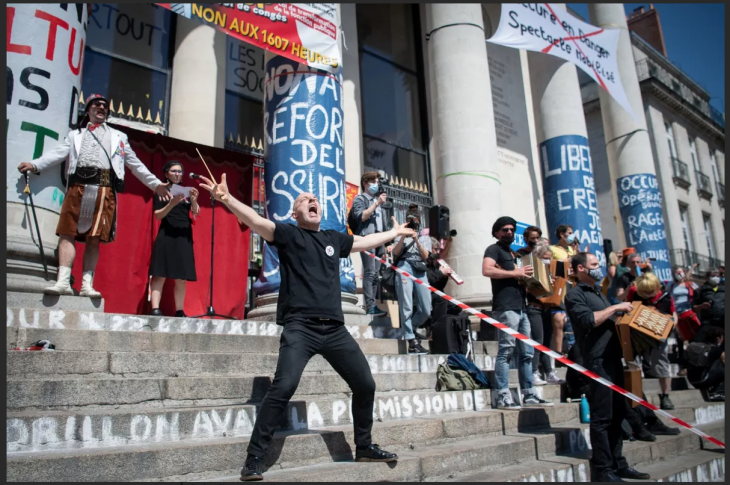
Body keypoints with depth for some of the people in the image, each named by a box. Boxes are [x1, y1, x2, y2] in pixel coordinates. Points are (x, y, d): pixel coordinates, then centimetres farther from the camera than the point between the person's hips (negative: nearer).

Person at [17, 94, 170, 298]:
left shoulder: (118, 137, 27)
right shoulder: (75, 135, 25)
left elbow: (135, 163, 24)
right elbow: (58, 153, 10)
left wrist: (155, 183, 18)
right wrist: (35, 164, -7)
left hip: (104, 190, -1)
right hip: (77, 187, 1)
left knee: (94, 239, -4)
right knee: (67, 234, -8)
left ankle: (87, 285, -3)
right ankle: (63, 281, -10)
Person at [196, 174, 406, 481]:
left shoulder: (334, 239, 18)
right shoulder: (288, 234, 3)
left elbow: (366, 242, 35)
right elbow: (256, 221, -13)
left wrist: (395, 233, 46)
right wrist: (226, 198, -29)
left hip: (335, 329, 6)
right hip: (300, 327, -6)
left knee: (365, 385, 10)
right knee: (284, 387, -21)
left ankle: (364, 447, 30)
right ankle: (254, 459, -6)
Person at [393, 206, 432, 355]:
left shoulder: (425, 238, 25)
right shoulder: (401, 237, 21)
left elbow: (425, 256, 8)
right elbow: (395, 253, 4)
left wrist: (416, 240, -3)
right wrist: (403, 237, -5)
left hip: (420, 271, 3)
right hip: (404, 269, -2)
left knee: (426, 310, -4)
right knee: (406, 307, -10)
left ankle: (409, 329, 19)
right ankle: (411, 342, -8)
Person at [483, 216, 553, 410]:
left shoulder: (513, 254, 26)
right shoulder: (494, 249, 0)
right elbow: (486, 270, -19)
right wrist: (515, 273, -15)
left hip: (521, 308, 9)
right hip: (506, 307, -9)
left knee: (527, 353, 9)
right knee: (506, 350, -11)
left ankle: (529, 394, 15)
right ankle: (503, 396, -10)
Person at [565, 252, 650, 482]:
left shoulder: (599, 293, 23)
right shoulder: (575, 294, -5)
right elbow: (587, 320, -21)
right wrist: (615, 307, -13)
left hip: (613, 359, 9)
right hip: (597, 361, -9)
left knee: (617, 414, 12)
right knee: (602, 417, -6)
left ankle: (617, 464, 21)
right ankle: (602, 470, -1)